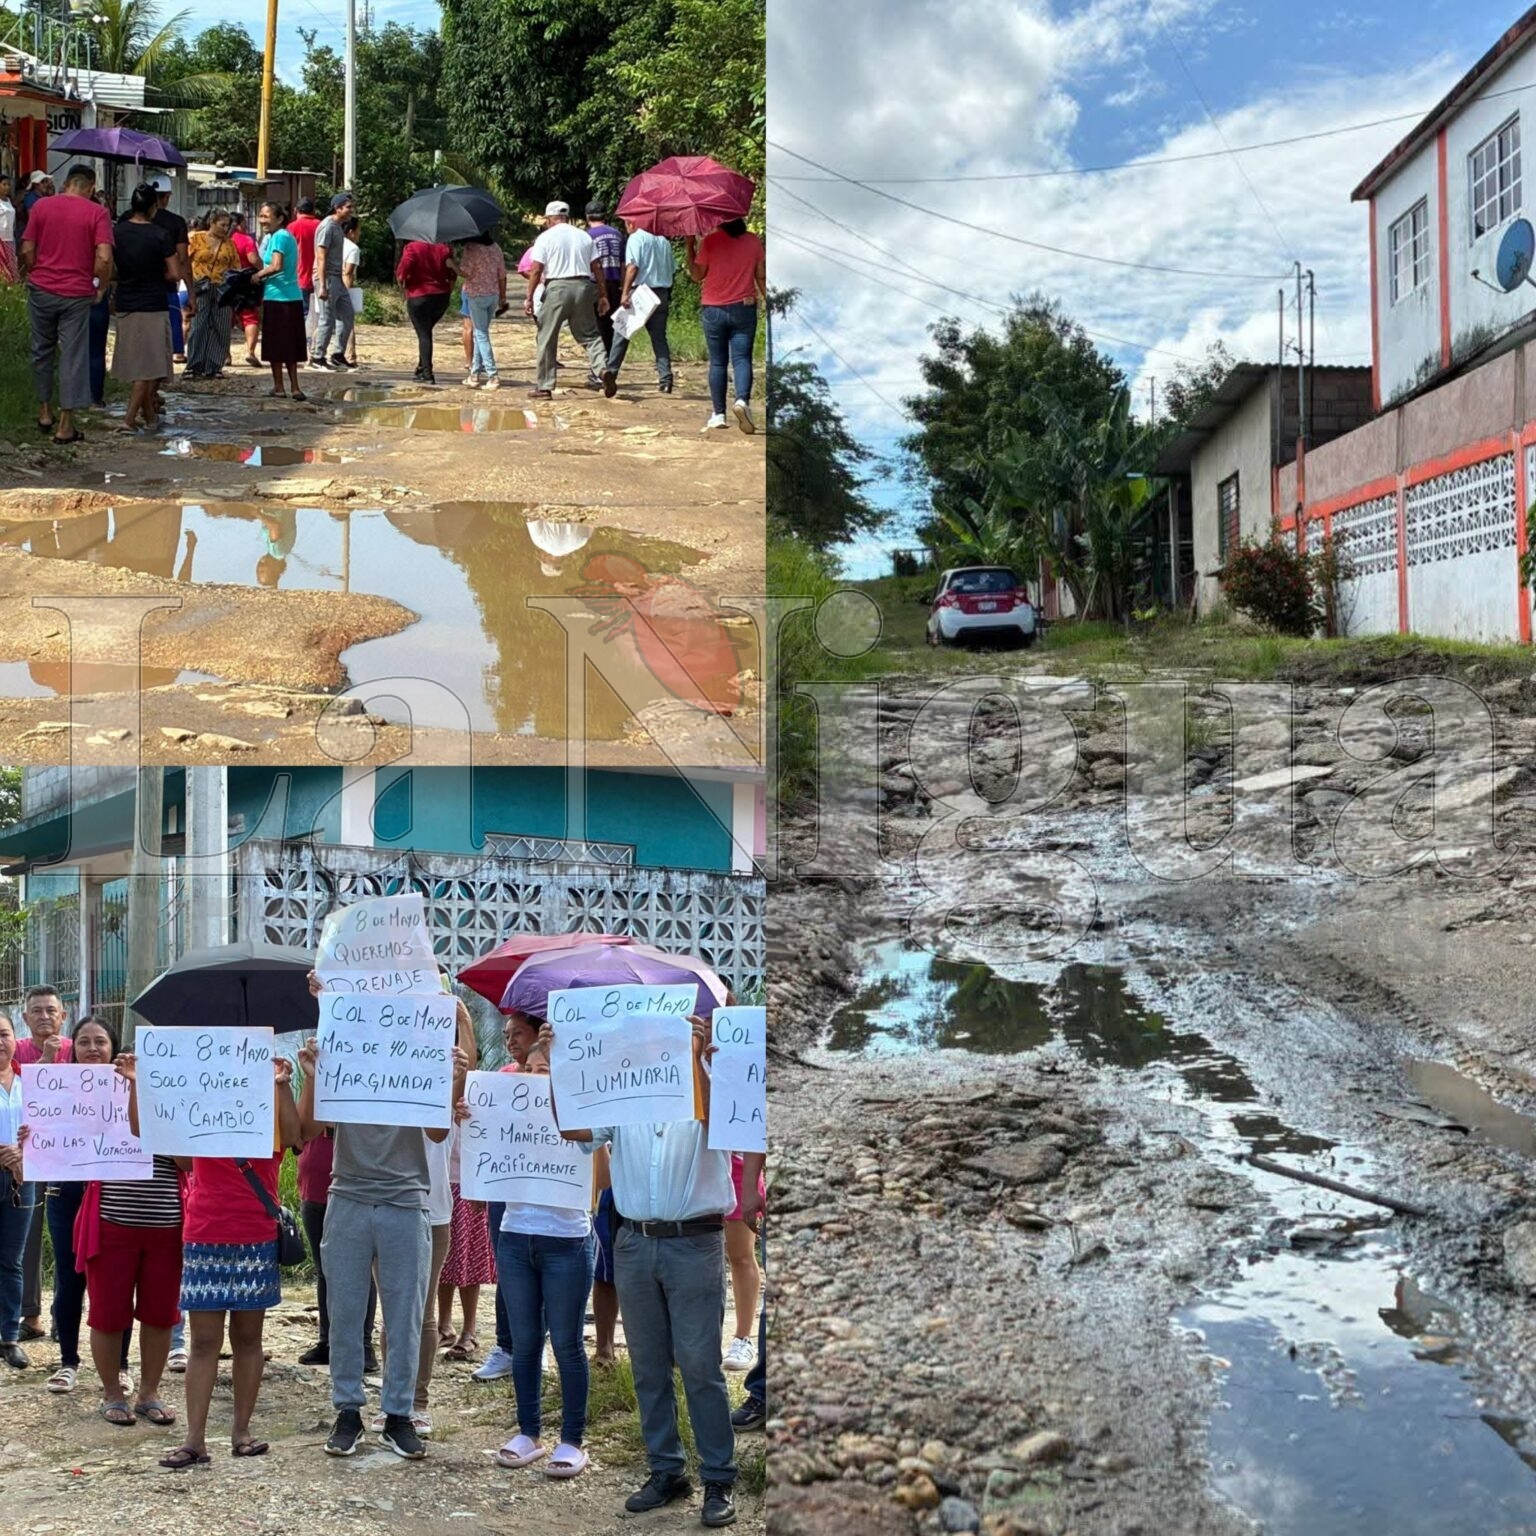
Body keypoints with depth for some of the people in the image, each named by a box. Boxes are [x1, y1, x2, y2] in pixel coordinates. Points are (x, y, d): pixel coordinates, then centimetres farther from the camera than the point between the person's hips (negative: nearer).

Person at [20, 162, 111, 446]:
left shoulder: (41, 206, 2)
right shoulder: (97, 213, -6)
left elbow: (27, 250, 0)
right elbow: (104, 257, -15)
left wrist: (33, 276, 15)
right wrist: (101, 286, 0)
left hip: (41, 289, 3)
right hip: (77, 293, -2)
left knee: (42, 350, 19)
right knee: (73, 357, 3)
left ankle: (44, 412, 27)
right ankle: (65, 426, 3)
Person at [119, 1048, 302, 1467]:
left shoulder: (270, 1104, 1)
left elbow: (292, 1137, -19)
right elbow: (144, 1130, 1)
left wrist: (282, 1085, -29)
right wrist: (135, 1083, -12)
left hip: (257, 1239, -1)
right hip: (205, 1239, 1)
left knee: (247, 1337, 8)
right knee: (204, 1341, 1)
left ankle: (242, 1430, 16)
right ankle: (195, 1440, 0)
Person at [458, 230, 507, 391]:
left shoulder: (470, 247, -13)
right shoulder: (495, 247, 6)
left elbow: (465, 273, -18)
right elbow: (502, 275, 8)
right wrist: (502, 297, 16)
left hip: (476, 295, -6)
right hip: (493, 295, 6)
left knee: (481, 335, -2)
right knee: (481, 333, 16)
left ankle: (492, 376, -9)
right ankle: (475, 373, 20)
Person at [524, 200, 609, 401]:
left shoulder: (545, 238, 1)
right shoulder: (584, 236, 13)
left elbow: (536, 270, -5)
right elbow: (597, 267, 9)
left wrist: (529, 298, -2)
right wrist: (603, 296, 13)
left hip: (556, 288, -3)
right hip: (583, 286, 3)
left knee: (547, 339, 4)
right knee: (590, 334, 9)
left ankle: (544, 386, 5)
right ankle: (602, 369, -14)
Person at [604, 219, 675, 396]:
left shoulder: (636, 238, -4)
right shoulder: (664, 241, 15)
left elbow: (632, 266, -16)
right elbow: (673, 270, 16)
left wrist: (625, 292, -20)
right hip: (662, 293, 5)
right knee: (659, 336, 8)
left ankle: (611, 371, -11)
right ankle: (665, 378, 1)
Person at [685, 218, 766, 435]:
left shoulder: (710, 241, -6)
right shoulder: (753, 241, 2)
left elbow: (697, 275, -1)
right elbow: (761, 276, 5)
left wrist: (689, 247, 7)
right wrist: (767, 301, 15)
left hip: (713, 309, -1)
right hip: (744, 309, 1)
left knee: (717, 362, 8)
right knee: (742, 358, -2)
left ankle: (718, 414, 10)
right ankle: (742, 400, -28)